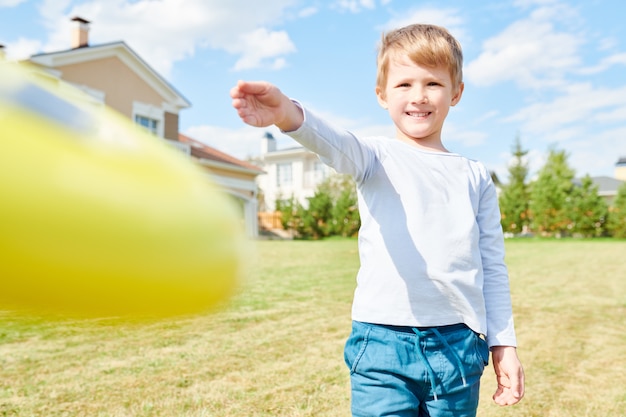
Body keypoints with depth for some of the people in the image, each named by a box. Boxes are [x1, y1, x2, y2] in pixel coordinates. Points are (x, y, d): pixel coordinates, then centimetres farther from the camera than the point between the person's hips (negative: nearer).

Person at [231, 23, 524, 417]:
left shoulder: (476, 177, 9)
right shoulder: (378, 159, 1)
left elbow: (493, 267, 12)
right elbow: (338, 145, -23)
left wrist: (504, 342, 11)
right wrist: (289, 114, -44)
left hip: (459, 346, 3)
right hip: (383, 345, -2)